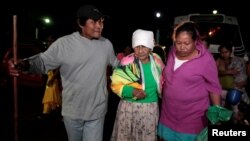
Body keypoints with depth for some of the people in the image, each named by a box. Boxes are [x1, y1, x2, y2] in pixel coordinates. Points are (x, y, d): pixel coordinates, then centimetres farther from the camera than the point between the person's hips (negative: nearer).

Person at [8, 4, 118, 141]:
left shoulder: (106, 44, 0)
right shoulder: (64, 43, -12)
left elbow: (115, 63, 16)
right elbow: (43, 61, -14)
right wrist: (24, 64, -33)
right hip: (72, 111, 0)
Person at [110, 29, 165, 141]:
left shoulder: (157, 61, 0)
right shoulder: (127, 63, -13)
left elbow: (161, 82, 17)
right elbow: (115, 84, -10)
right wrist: (132, 91, -21)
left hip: (150, 109, 3)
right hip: (128, 108, -3)